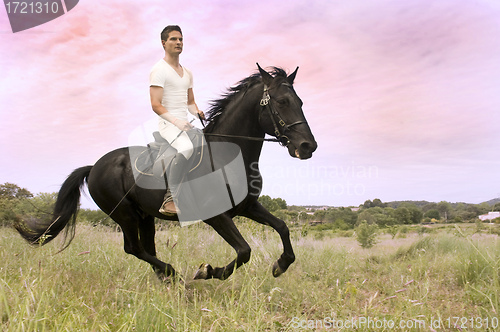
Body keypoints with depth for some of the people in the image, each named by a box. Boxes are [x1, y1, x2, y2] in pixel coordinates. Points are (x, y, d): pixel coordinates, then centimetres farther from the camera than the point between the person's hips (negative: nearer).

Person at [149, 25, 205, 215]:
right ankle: (172, 196, -25)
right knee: (186, 148, -37)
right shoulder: (159, 70, -4)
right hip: (168, 124, -8)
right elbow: (156, 105, -12)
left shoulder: (187, 73, 20)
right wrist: (176, 121, -25)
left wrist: (197, 112, 0)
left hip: (185, 124, 8)